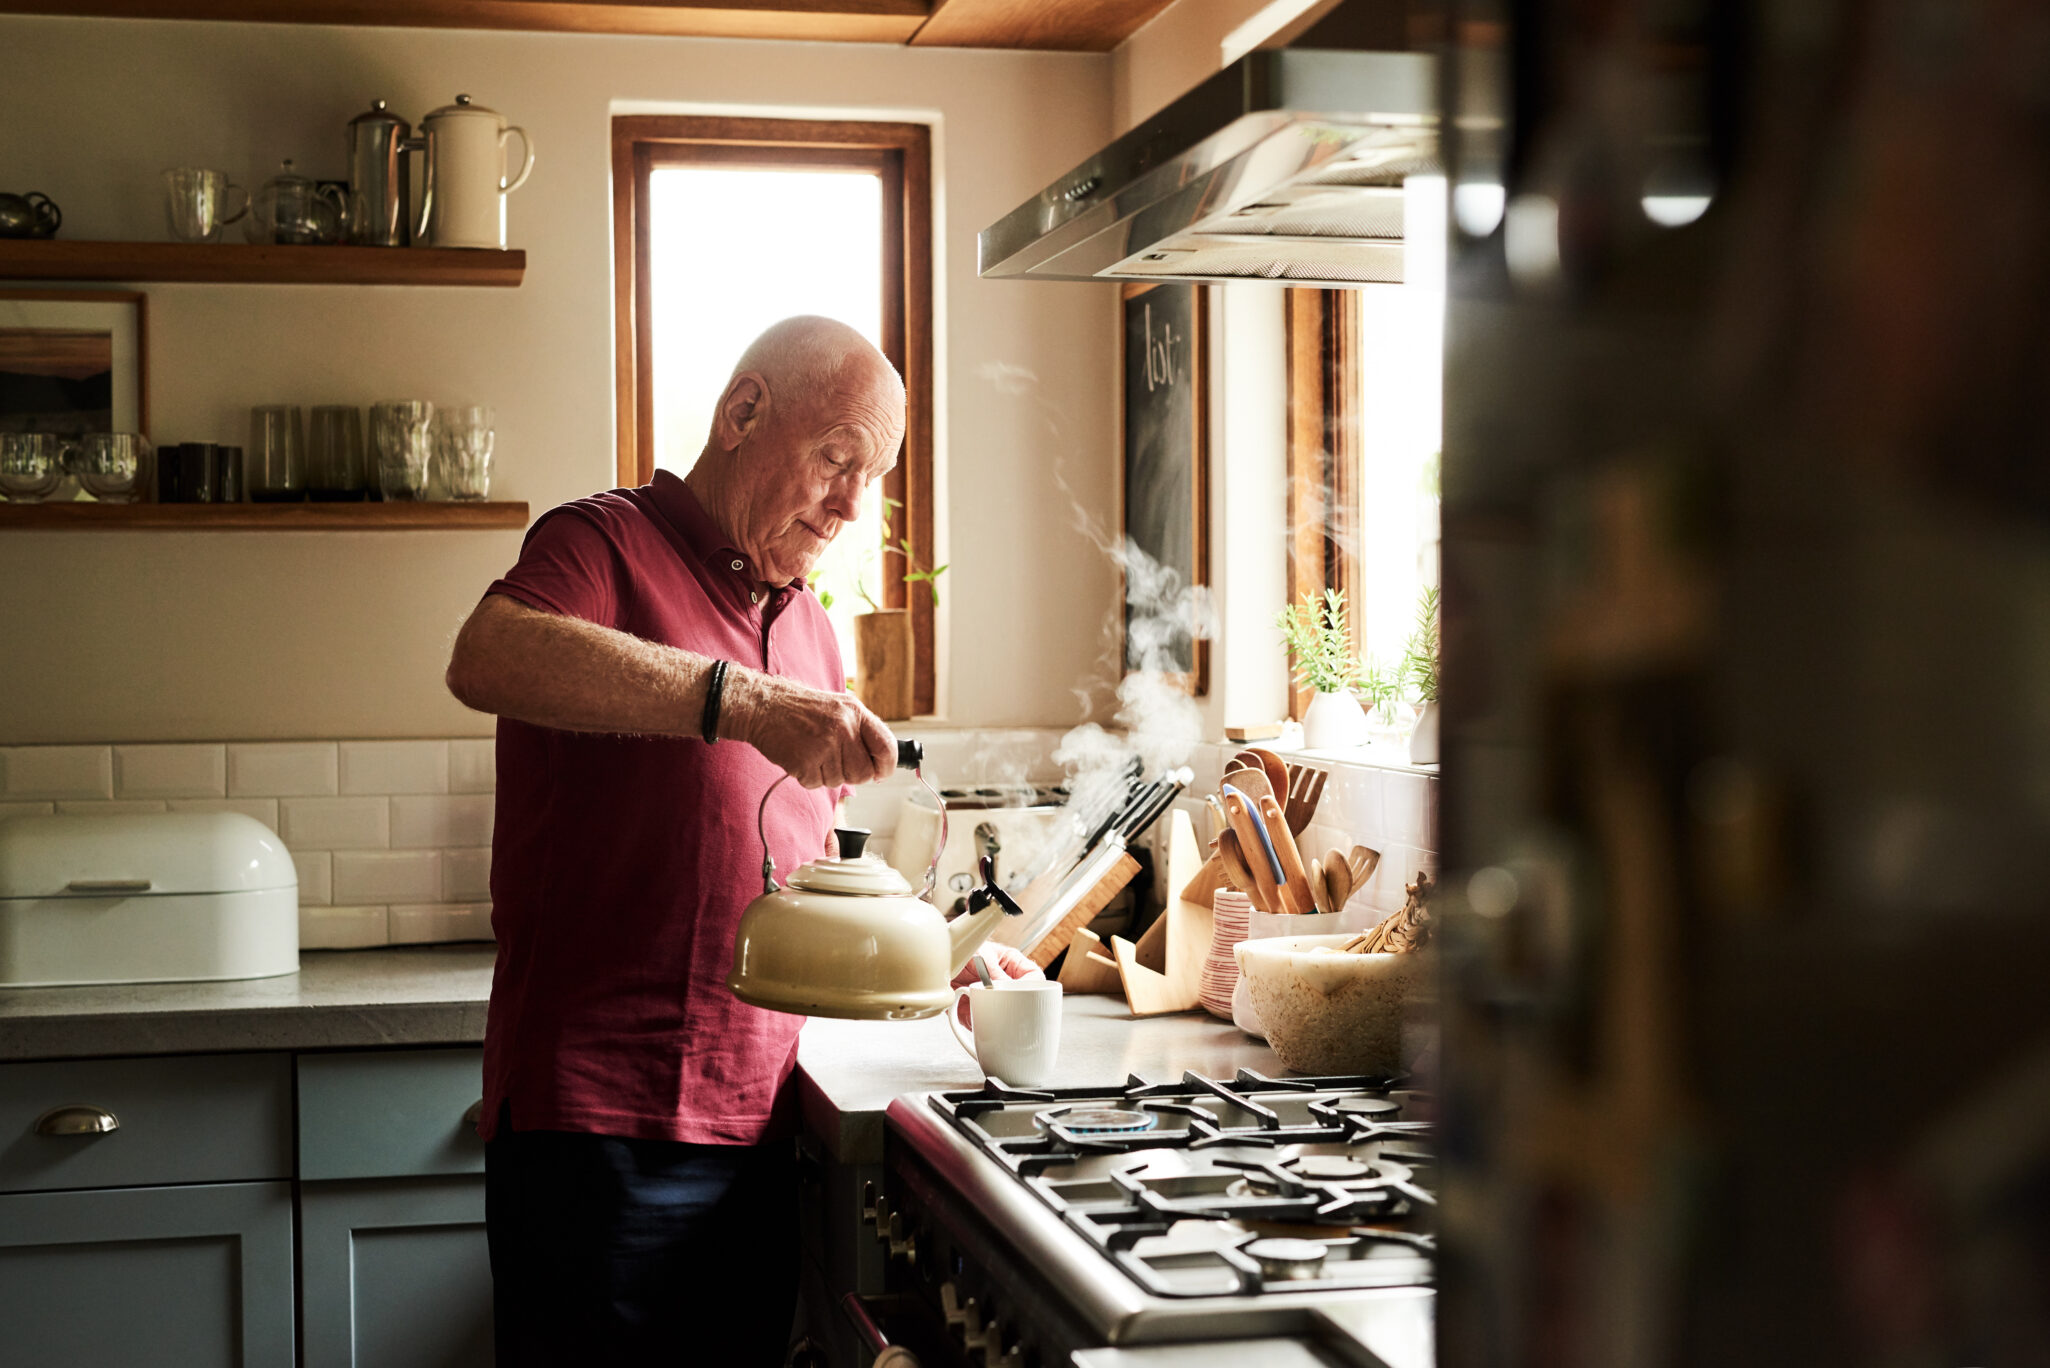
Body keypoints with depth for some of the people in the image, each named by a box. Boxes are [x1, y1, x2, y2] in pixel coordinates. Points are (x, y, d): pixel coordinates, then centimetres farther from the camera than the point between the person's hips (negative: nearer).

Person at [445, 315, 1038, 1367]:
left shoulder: (811, 629, 21)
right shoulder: (608, 543, -4)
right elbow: (485, 659, -28)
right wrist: (747, 703, -32)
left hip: (754, 1135, 7)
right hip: (597, 1126, -7)